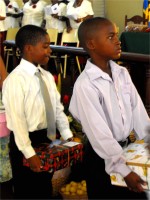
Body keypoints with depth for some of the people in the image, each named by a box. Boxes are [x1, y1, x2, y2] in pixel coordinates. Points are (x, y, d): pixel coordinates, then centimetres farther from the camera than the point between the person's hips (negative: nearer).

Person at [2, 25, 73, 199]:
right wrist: (29, 153, -21)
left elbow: (58, 108, 9)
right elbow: (17, 120, -21)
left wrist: (68, 136, 3)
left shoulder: (47, 76, 4)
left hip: (47, 139, 7)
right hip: (26, 141, -6)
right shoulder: (15, 80, -18)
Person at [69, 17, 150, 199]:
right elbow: (99, 133, -24)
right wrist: (123, 170, -23)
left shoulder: (122, 73, 0)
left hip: (125, 147, 6)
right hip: (102, 155, -6)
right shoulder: (85, 84, -22)